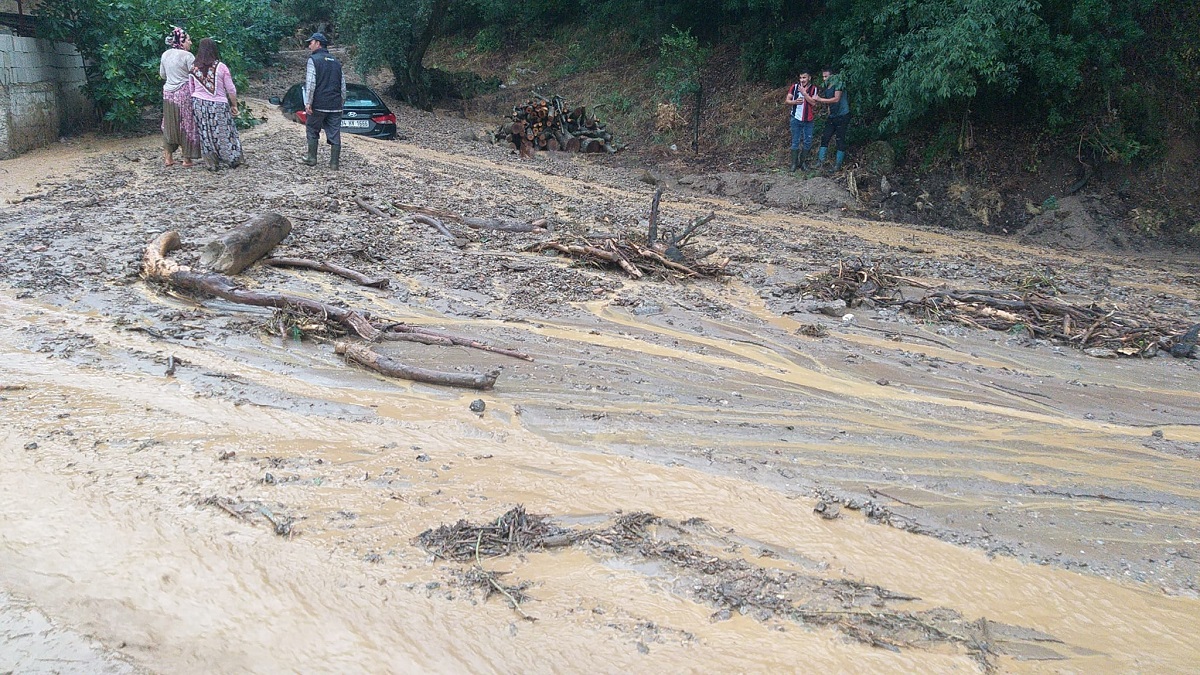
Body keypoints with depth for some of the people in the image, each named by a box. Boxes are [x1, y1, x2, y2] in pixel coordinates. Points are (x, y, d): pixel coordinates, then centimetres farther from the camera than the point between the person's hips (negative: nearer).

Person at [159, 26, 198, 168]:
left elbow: (162, 74, 16)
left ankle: (167, 157, 15)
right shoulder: (187, 56, -13)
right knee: (187, 125, 2)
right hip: (184, 93, -6)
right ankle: (186, 159, 5)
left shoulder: (165, 55, 6)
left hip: (168, 93, 6)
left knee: (169, 124, 13)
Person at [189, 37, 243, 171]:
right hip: (218, 105, -3)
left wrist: (193, 104, 19)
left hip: (199, 104, 3)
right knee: (223, 132, 10)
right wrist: (234, 105, 6)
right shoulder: (221, 67, -10)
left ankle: (211, 164, 15)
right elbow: (231, 89, -6)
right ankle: (233, 159, 20)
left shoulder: (194, 68, -1)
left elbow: (191, 90, 7)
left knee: (205, 135, 10)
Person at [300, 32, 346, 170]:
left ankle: (312, 159, 14)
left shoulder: (313, 60, -5)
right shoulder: (336, 62, 15)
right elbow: (343, 86, 16)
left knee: (312, 130, 11)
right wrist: (342, 103, 21)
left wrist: (308, 103, -13)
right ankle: (334, 163, 2)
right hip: (335, 106, 5)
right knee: (335, 134, 3)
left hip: (319, 105, -5)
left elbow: (311, 83, -13)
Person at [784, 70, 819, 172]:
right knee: (795, 142, 4)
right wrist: (795, 101, -17)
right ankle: (794, 163, 11)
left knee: (808, 142, 5)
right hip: (796, 119, -1)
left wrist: (804, 93, -19)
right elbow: (787, 100, 3)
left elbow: (814, 104, -14)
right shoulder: (795, 87, -2)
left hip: (808, 120, 1)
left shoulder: (813, 89, -3)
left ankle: (803, 162, 19)